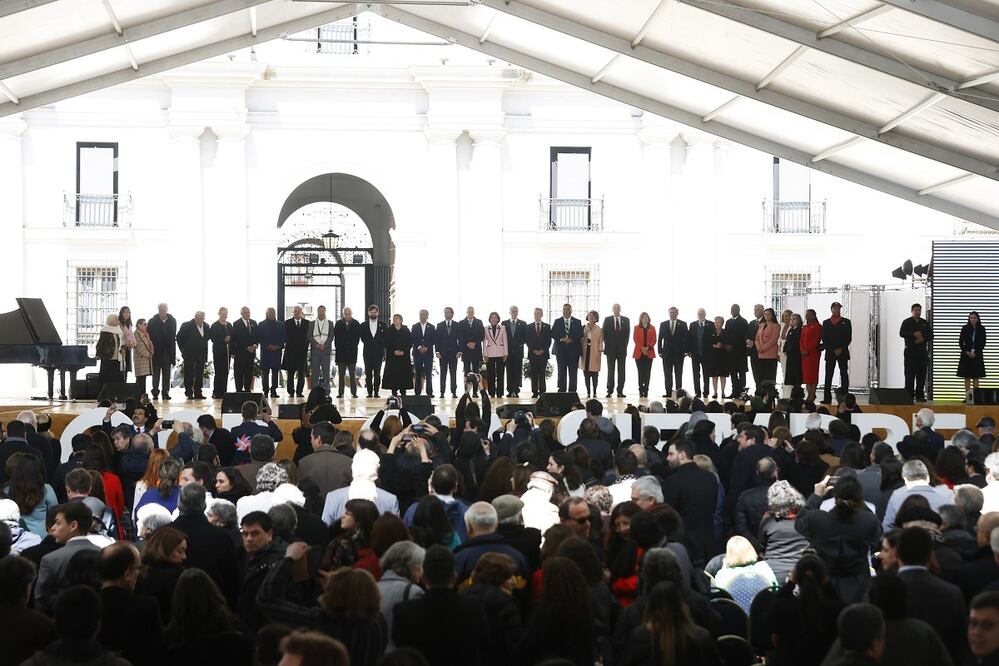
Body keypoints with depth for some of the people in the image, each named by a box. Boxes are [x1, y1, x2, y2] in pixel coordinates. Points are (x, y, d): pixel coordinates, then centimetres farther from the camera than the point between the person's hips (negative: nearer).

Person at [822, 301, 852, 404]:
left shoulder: (846, 322, 9)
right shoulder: (826, 323, 11)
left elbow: (849, 338, 3)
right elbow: (824, 339, 4)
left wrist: (841, 349, -9)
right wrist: (833, 350, -7)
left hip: (843, 352, -1)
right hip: (830, 353, 1)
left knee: (844, 375, -2)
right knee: (828, 376, -3)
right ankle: (827, 398, -4)